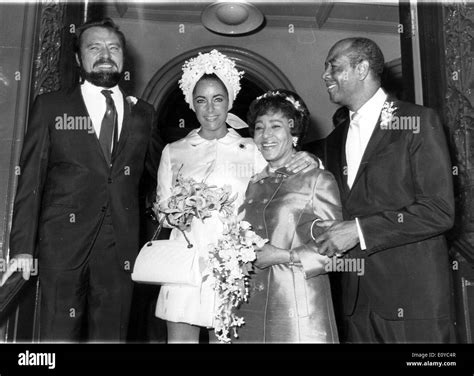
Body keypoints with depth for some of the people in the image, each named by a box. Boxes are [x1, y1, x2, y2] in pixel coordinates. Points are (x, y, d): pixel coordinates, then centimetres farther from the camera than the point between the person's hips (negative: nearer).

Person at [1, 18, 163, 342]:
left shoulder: (143, 114, 11)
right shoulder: (50, 106, 6)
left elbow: (162, 170, 18)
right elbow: (30, 181, 2)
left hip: (120, 248, 2)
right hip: (63, 243, -1)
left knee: (111, 334, 9)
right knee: (60, 333, 4)